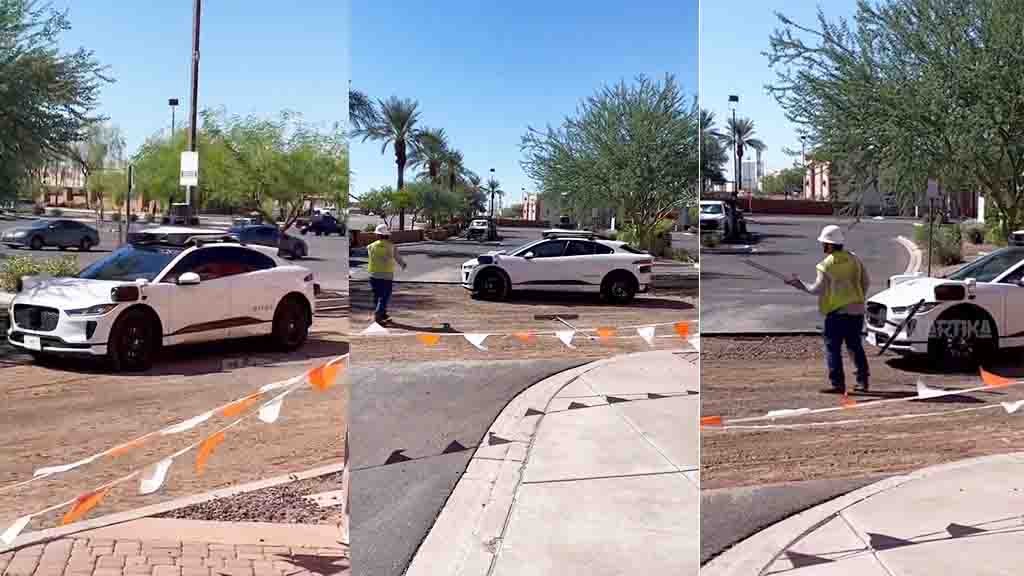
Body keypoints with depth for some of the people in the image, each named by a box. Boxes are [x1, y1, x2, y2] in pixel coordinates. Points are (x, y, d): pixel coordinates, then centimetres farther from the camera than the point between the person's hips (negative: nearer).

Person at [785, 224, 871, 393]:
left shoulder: (826, 264, -12)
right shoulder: (854, 259, 7)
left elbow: (818, 289, -13)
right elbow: (866, 282, 10)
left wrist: (800, 285, 0)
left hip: (837, 311, -6)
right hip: (856, 310, 6)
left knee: (833, 348, 2)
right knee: (855, 346, 17)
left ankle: (838, 384, 0)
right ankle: (863, 381, 17)